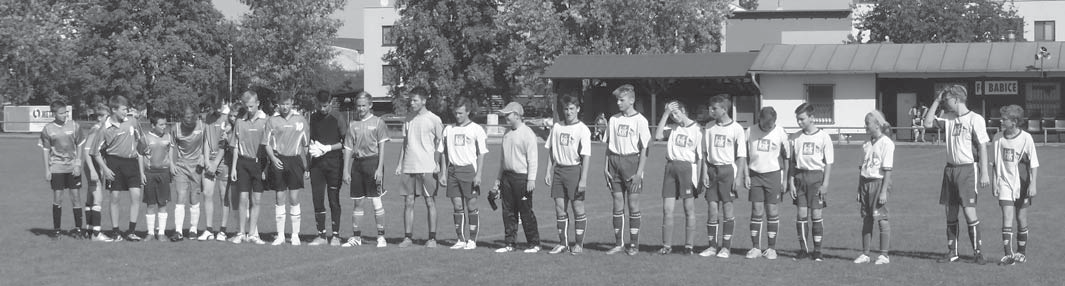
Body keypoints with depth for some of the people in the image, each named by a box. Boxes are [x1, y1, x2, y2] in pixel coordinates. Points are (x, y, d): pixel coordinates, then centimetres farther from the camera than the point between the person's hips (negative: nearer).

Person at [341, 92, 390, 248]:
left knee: (376, 201, -5)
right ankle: (356, 237, 14)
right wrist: (346, 171, 5)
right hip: (357, 163, 4)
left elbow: (381, 146, -3)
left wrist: (379, 168, -10)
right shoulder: (352, 124, 10)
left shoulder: (378, 122, 0)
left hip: (373, 161, -4)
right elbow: (348, 148, 10)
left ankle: (381, 236, 2)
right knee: (358, 202, 7)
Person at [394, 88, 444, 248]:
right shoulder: (408, 119, 12)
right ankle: (407, 237, 7)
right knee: (408, 202, 3)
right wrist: (400, 164, 11)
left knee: (430, 202, -1)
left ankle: (432, 238, 4)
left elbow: (440, 145, -1)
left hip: (427, 167, -5)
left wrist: (440, 167, -6)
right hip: (408, 167, 5)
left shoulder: (433, 119, -3)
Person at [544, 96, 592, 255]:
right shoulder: (556, 127, 10)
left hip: (574, 169, -5)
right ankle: (563, 243, 13)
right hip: (558, 170, 5)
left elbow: (586, 156, -10)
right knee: (560, 208, 4)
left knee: (578, 208, 0)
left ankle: (579, 244, 9)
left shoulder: (583, 129, -6)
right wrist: (548, 171, 8)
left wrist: (583, 179, -15)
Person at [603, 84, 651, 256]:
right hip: (615, 161, 4)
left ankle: (634, 244, 6)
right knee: (618, 205, 6)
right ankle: (619, 243, 12)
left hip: (632, 161, -4)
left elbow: (644, 148, -6)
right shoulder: (613, 120, 9)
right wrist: (606, 167, 6)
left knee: (633, 204, -1)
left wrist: (639, 172, -12)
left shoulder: (639, 120, -5)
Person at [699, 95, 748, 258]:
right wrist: (704, 173, 2)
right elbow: (705, 153, 11)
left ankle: (726, 247, 6)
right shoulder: (709, 128, 8)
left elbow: (741, 156, -4)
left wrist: (738, 177, -10)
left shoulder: (736, 129, -4)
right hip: (712, 169, 3)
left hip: (728, 169, -3)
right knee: (712, 210, 2)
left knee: (727, 209, -1)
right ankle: (712, 246, 8)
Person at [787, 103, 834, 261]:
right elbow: (791, 162, 11)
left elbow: (828, 163, -1)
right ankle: (803, 249, 8)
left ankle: (817, 251, 6)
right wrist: (791, 182, 2)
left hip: (816, 176, -3)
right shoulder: (795, 138, 7)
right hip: (800, 176, 3)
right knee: (801, 214, 1)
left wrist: (825, 184, -7)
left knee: (816, 214, -1)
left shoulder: (823, 137, -1)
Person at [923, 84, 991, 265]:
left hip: (967, 169, -6)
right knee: (950, 213, 8)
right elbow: (928, 123, 11)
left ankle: (977, 252, -2)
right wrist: (936, 101, 7)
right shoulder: (948, 118, 10)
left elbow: (982, 147, -9)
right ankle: (952, 252, 16)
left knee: (970, 212, -10)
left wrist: (984, 173, -13)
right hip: (950, 168, 6)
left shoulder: (975, 119, -8)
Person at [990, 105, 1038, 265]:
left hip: (1022, 184, -1)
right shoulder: (998, 138, 1)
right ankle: (1008, 255, -11)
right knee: (1007, 219, -9)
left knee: (1021, 219, 8)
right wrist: (994, 182, 7)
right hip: (1005, 184, 1)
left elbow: (1033, 164, -4)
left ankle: (1021, 252, 24)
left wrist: (1032, 184, -9)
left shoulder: (1026, 138, -8)